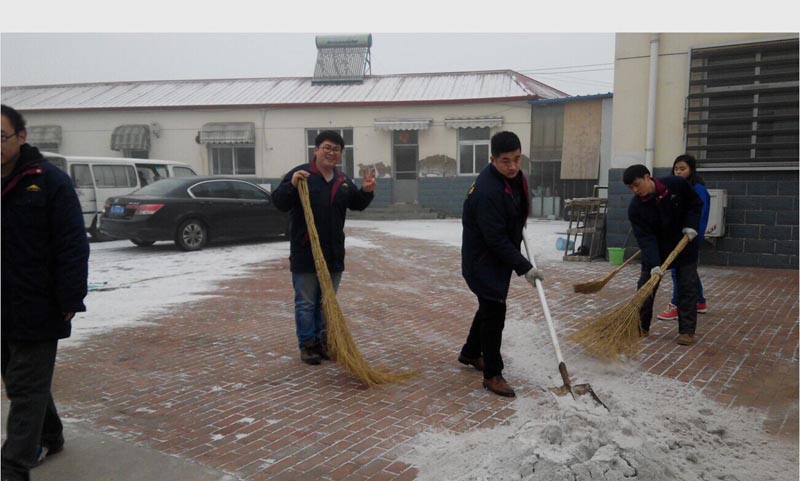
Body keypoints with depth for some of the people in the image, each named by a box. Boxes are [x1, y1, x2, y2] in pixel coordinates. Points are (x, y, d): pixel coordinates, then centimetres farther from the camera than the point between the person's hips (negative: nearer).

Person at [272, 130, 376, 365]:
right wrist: (292, 185, -30)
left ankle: (322, 342, 27)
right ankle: (306, 345, 15)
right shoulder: (300, 174, -8)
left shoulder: (343, 180, 11)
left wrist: (366, 191, 1)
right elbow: (279, 203, -13)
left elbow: (356, 204, 20)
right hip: (305, 252, -6)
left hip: (333, 253, 6)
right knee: (306, 302, 3)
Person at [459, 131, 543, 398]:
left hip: (499, 256, 10)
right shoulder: (488, 191, -30)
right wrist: (524, 267, -25)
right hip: (483, 261, -10)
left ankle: (470, 353, 39)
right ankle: (492, 374, 8)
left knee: (490, 307, 20)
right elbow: (496, 239, -29)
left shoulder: (513, 177, 0)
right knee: (494, 313, -5)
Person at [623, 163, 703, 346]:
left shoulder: (677, 184, -19)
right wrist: (654, 264, -35)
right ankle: (641, 326, 16)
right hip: (655, 248, 1)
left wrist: (691, 225, -15)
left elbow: (695, 203, -1)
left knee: (687, 287, -1)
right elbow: (645, 238, -25)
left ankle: (687, 330, 6)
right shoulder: (635, 207, -20)